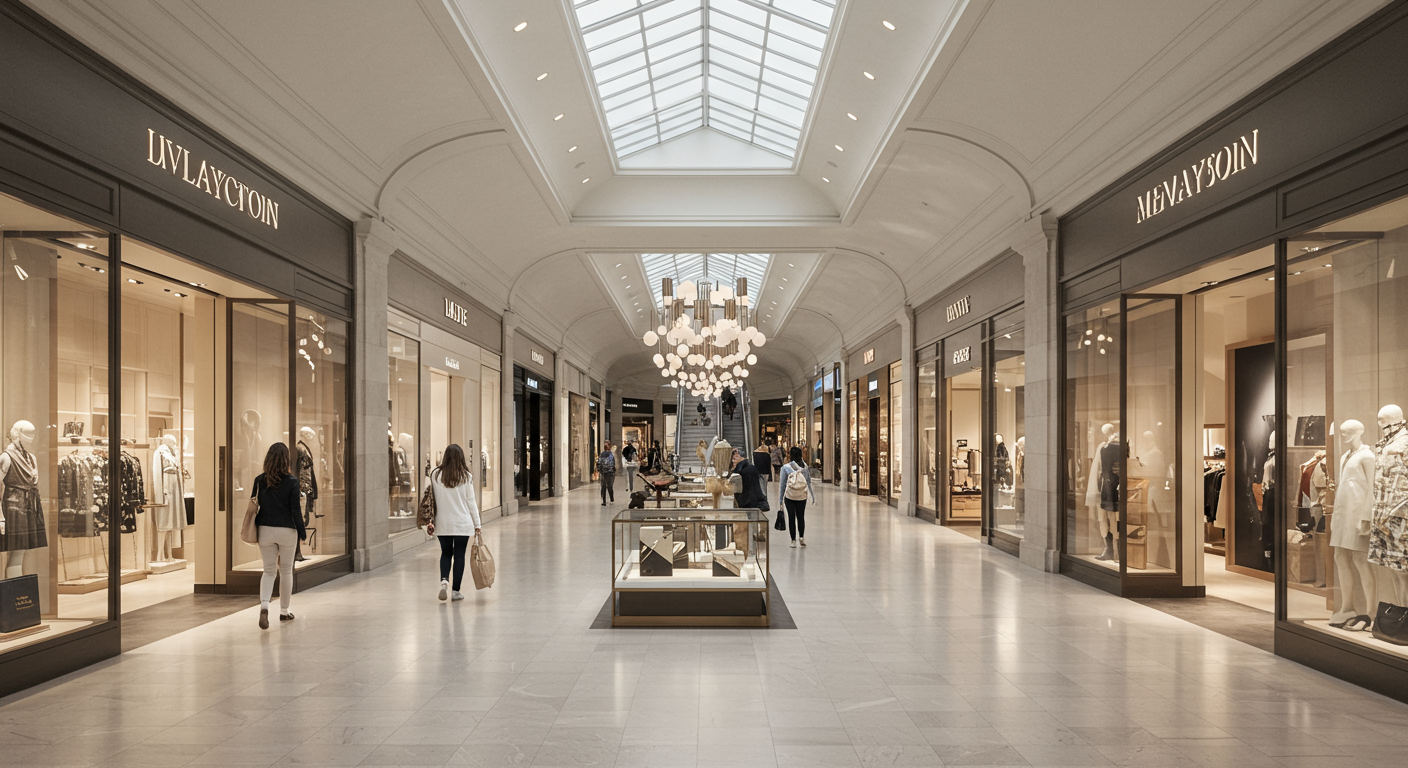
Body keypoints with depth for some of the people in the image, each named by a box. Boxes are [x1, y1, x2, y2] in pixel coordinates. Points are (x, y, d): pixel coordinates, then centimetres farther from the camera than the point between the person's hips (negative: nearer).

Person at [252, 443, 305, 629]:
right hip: (287, 531, -2)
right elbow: (296, 510, -9)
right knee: (286, 571, 12)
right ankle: (284, 611, 22)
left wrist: (255, 531, 14)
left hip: (265, 530, 2)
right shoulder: (291, 482, -11)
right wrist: (302, 532, 2)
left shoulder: (259, 481, -2)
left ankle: (264, 605, -12)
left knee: (268, 571, 11)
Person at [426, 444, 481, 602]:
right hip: (463, 523, -2)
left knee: (446, 553, 17)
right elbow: (471, 501, -3)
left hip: (442, 523, 2)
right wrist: (477, 523, 4)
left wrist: (430, 521, 9)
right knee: (459, 555, 7)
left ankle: (444, 580, -5)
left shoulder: (435, 475, -2)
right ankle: (455, 590, 10)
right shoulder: (466, 476, -6)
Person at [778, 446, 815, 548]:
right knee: (801, 517, 15)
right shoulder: (805, 467, -1)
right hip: (802, 497, 2)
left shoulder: (785, 467, -8)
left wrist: (780, 499, 1)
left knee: (791, 518, 5)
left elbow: (782, 484, -4)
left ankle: (793, 540, 6)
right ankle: (801, 537, 2)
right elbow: (809, 482, 4)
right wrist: (812, 495, 13)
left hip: (789, 497, -2)